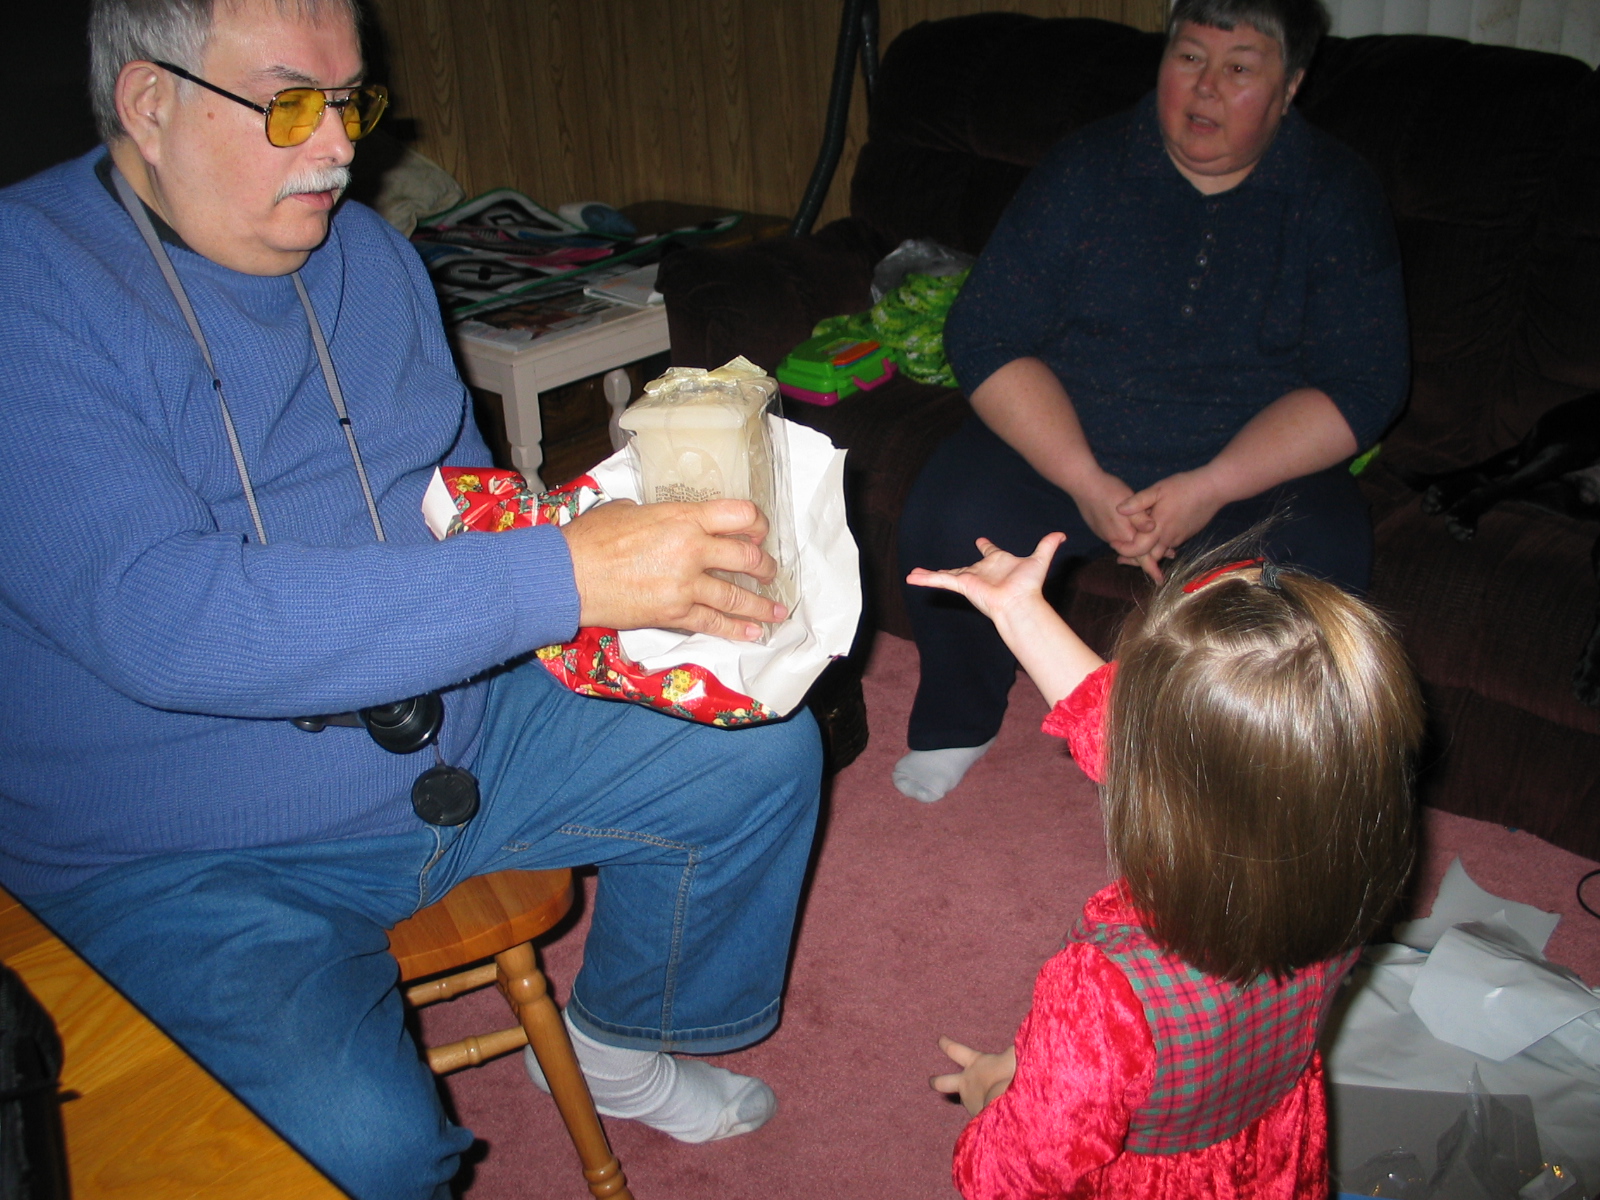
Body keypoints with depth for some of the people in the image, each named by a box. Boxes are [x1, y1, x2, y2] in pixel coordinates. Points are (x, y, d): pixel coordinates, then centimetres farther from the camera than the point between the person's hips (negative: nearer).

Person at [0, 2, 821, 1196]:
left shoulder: (369, 253, 6)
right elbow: (159, 618, -32)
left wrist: (631, 552, -7)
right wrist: (561, 575, -36)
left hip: (455, 737, 7)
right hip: (192, 859, -6)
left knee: (764, 750, 2)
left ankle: (617, 1039, 25)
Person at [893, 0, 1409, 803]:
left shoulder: (1336, 197, -1)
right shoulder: (1085, 170, -2)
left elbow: (1362, 384, -7)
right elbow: (984, 337, -8)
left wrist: (1210, 488, -23)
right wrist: (1087, 482, -21)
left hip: (1258, 465, 0)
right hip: (1065, 442, 1)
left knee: (1318, 567, -30)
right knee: (945, 522, -25)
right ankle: (958, 722, 5)